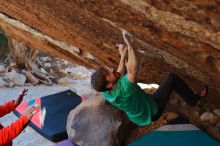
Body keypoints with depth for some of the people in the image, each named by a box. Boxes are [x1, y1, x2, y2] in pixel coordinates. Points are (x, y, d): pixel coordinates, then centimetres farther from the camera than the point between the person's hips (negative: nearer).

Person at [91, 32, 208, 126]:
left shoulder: (106, 93, -17)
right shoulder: (122, 90, -43)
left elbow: (119, 75, 2)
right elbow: (133, 69, -47)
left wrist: (123, 56, 1)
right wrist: (129, 45, -39)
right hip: (152, 111, -8)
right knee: (171, 78, -3)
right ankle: (193, 100, 18)